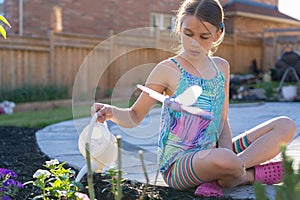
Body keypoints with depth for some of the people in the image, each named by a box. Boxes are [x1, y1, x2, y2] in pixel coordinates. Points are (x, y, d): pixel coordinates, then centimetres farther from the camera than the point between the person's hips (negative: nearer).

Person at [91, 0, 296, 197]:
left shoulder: (221, 67, 9)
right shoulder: (168, 70, -8)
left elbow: (222, 122, 11)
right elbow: (135, 116, -1)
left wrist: (230, 162, -6)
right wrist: (111, 112, -24)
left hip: (210, 156, 7)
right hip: (177, 166, -7)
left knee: (285, 126, -1)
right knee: (223, 160, -42)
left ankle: (219, 179, -16)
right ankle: (252, 174, -4)